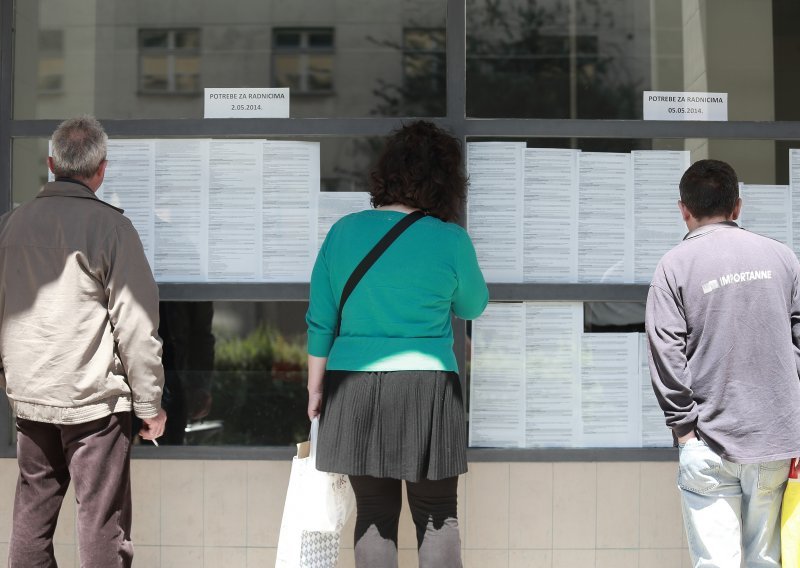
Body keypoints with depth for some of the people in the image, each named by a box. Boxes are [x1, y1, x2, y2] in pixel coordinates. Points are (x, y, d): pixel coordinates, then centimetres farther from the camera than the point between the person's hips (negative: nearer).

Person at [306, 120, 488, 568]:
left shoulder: (344, 232, 2)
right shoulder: (450, 241, -6)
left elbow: (321, 321, 4)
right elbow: (472, 306, 10)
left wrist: (316, 387, 12)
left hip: (354, 388, 3)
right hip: (426, 388, -3)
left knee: (375, 512, 11)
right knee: (437, 515, 7)